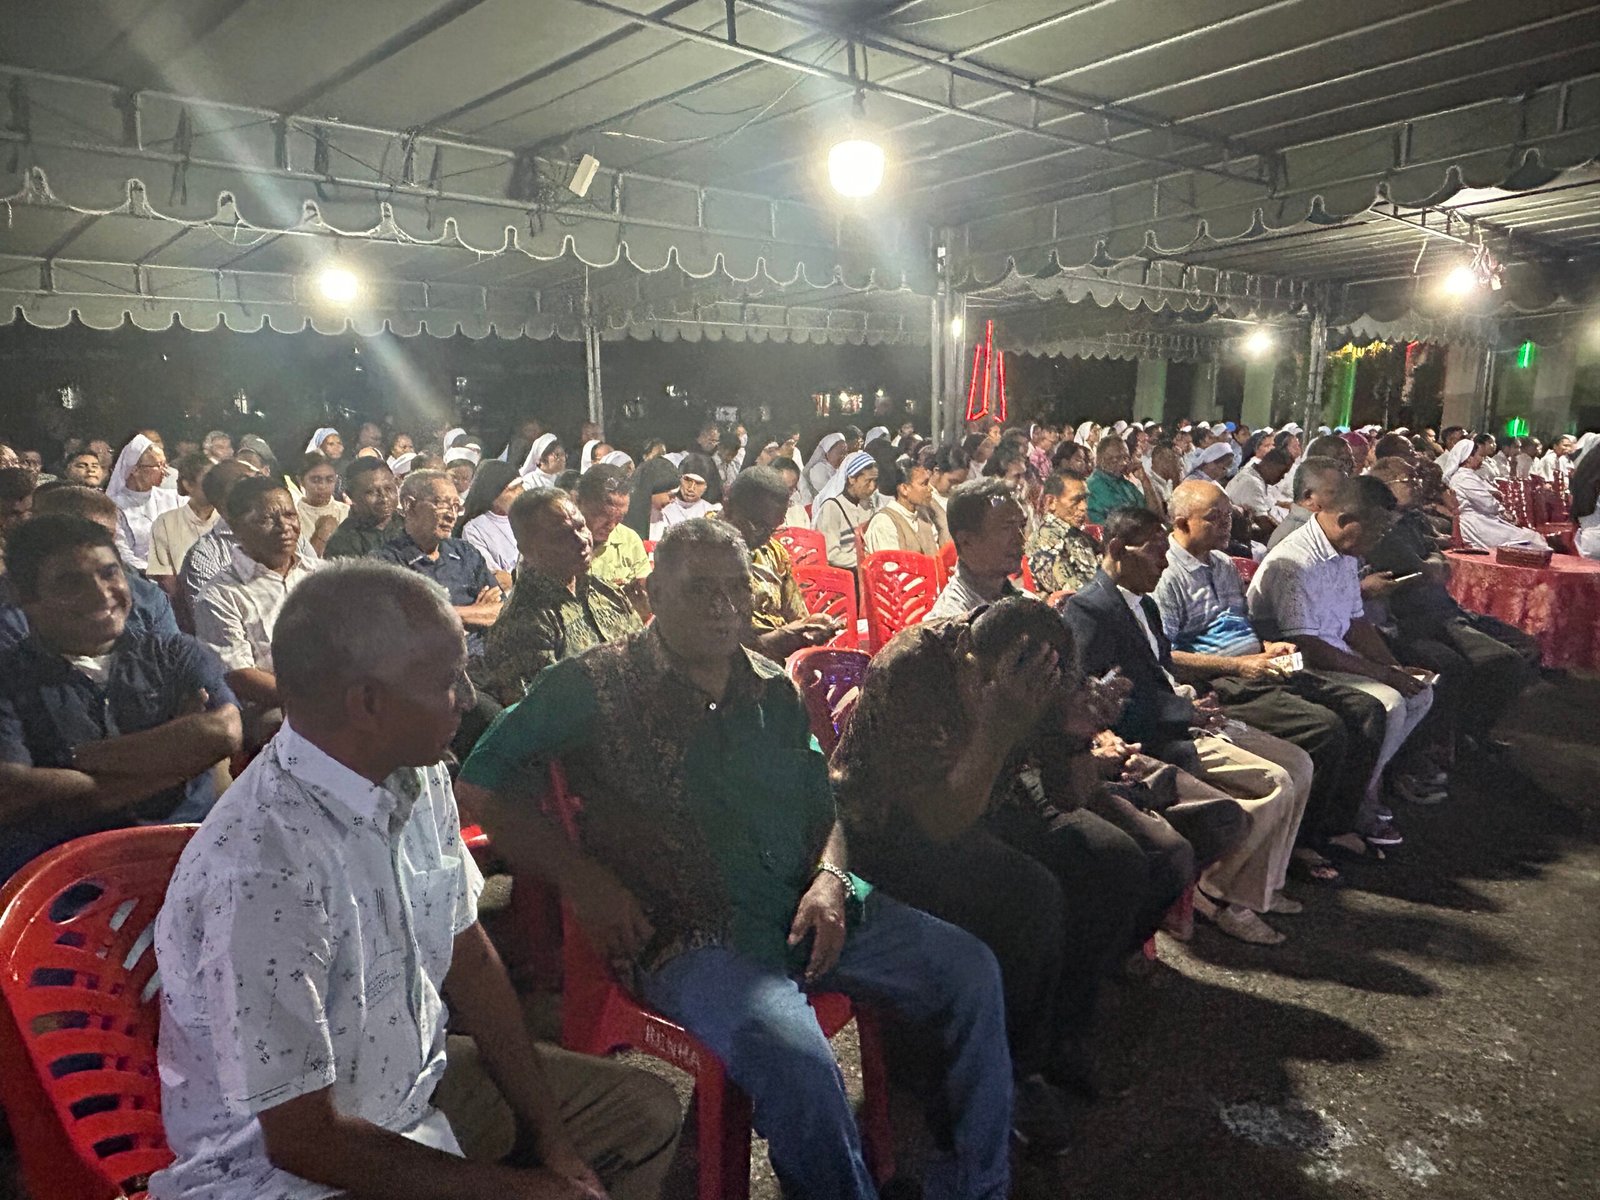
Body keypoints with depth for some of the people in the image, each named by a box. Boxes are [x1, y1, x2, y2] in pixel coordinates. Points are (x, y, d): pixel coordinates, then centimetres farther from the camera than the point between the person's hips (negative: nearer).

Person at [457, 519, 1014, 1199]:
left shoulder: (774, 690, 13)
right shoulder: (594, 685, -3)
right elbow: (479, 786, -4)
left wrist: (830, 878, -3)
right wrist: (581, 880, -12)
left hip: (809, 911, 6)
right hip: (686, 935, -6)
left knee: (971, 971, -6)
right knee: (794, 1055, -33)